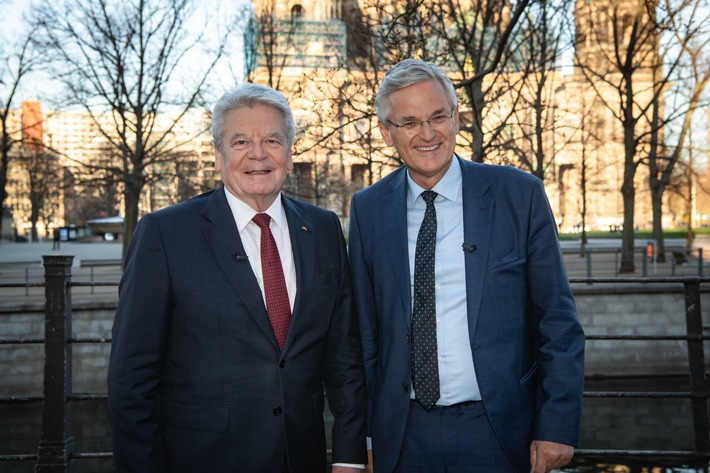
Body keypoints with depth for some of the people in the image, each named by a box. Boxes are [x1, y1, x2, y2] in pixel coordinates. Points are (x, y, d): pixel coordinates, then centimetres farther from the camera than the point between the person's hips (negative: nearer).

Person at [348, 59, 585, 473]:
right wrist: (361, 434, 4)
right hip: (402, 437, 2)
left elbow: (558, 322, -3)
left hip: (497, 432, -1)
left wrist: (558, 426, -8)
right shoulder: (368, 209, 2)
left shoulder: (520, 195, -5)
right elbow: (364, 329, 6)